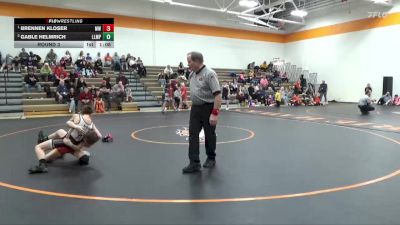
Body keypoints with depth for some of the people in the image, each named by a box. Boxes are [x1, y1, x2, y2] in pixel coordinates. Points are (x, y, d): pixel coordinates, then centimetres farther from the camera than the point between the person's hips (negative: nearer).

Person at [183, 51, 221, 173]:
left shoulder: (209, 74, -17)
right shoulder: (192, 74, 9)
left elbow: (218, 95, -21)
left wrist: (215, 113, -26)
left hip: (208, 108, -7)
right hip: (195, 108, 7)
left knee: (209, 135, 9)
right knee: (193, 135, -1)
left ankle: (211, 158, 29)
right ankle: (194, 163, 2)